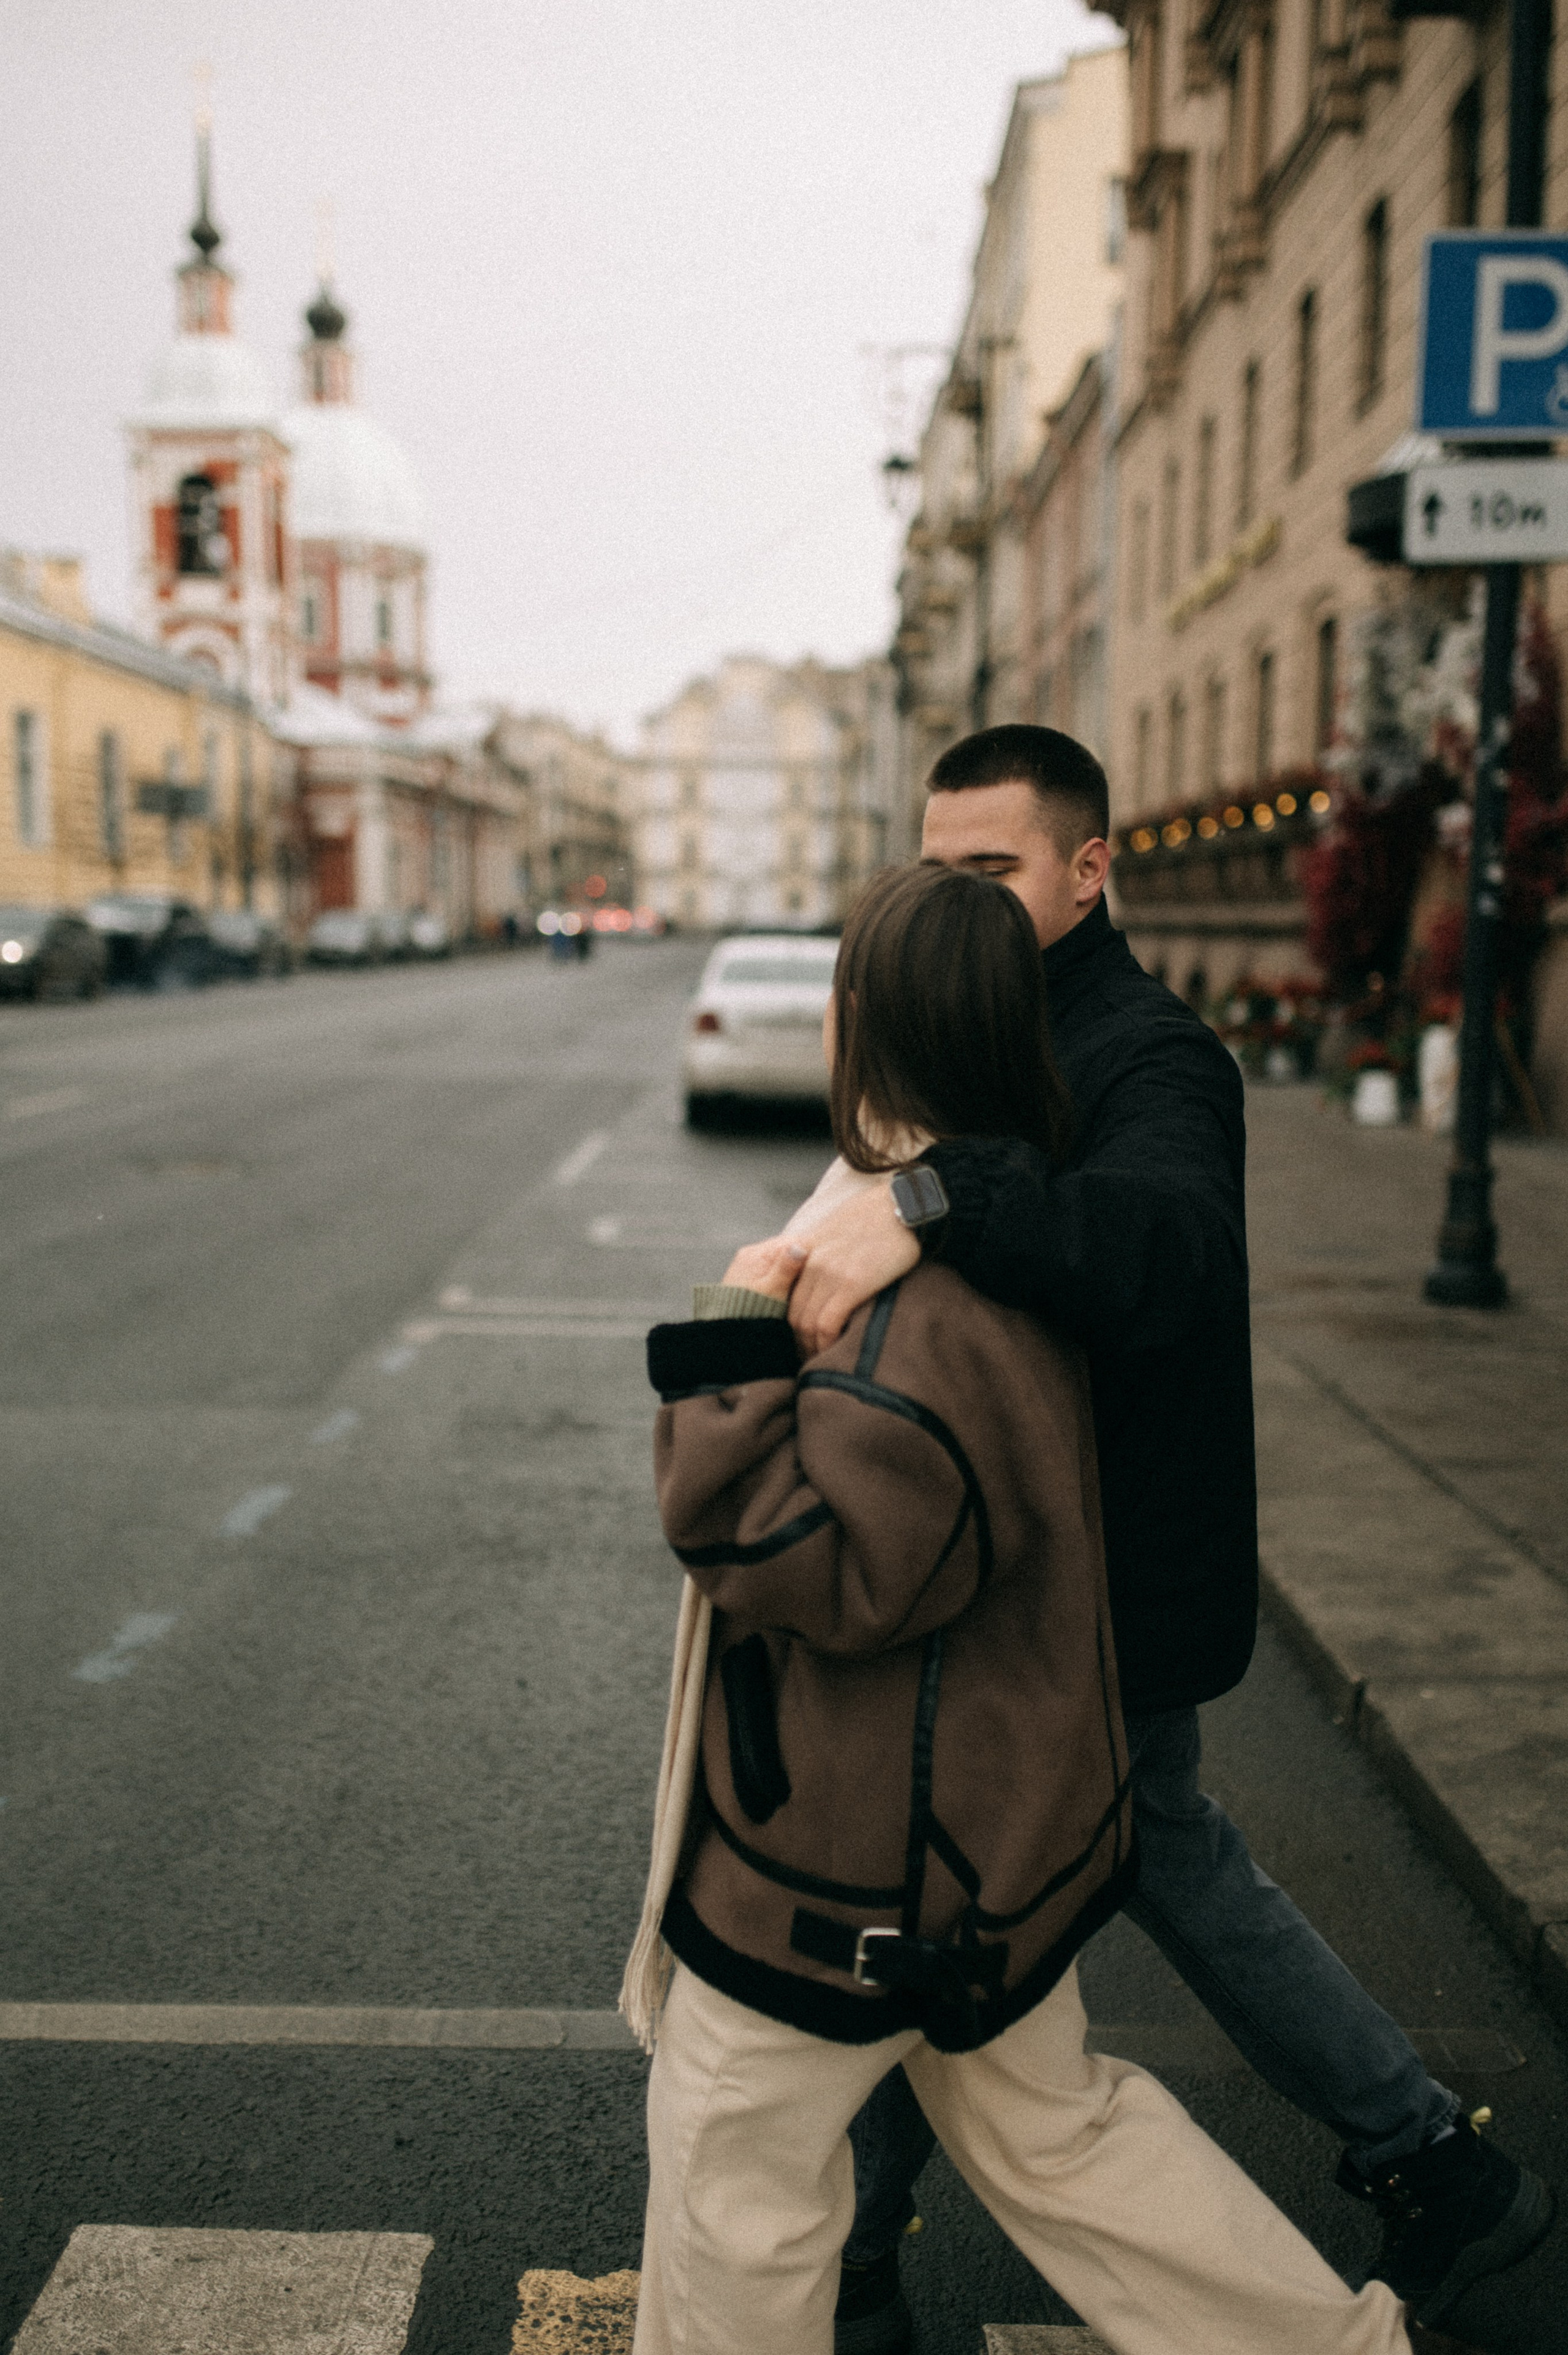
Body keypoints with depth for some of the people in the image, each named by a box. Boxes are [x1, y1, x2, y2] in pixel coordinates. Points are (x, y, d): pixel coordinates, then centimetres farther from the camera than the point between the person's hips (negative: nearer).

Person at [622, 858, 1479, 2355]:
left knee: (733, 2159, 13)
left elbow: (813, 1565, -29)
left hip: (865, 1849, -10)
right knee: (1047, 2128, 26)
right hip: (995, 1816, 10)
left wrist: (736, 1338, -25)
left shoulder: (927, 1303, -30)